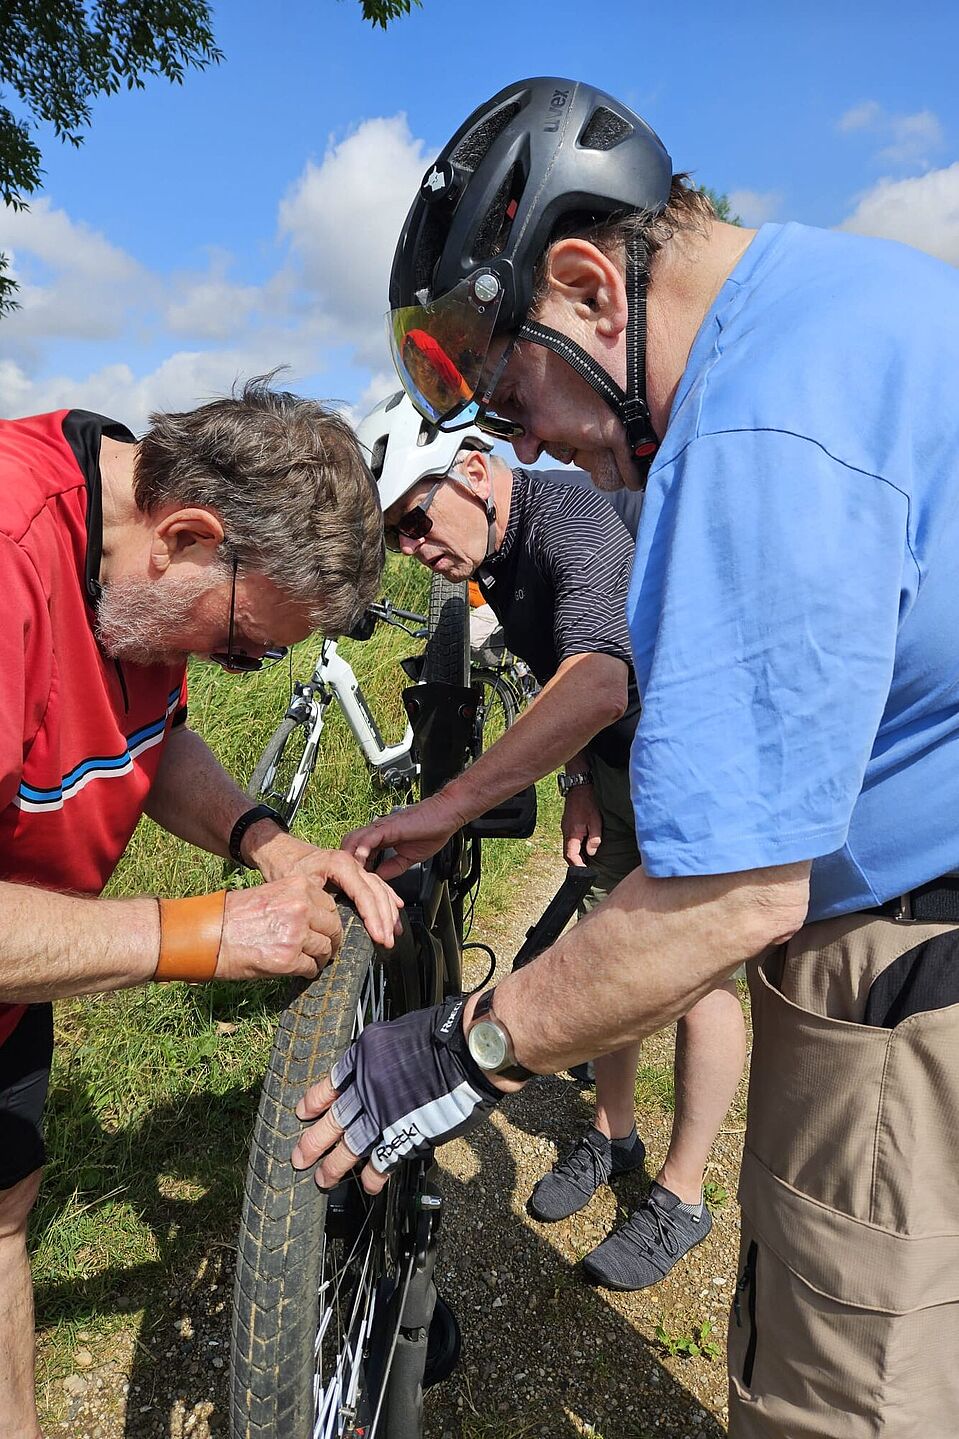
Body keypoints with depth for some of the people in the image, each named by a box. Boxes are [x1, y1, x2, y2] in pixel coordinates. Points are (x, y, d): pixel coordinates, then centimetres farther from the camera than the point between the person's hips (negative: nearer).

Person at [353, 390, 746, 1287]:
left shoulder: (573, 529, -32)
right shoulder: (490, 553, -3)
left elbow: (598, 688, -51)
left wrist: (449, 807, -58)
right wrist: (578, 783, 0)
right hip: (617, 765, 8)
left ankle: (682, 1197, 16)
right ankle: (612, 1135, 34)